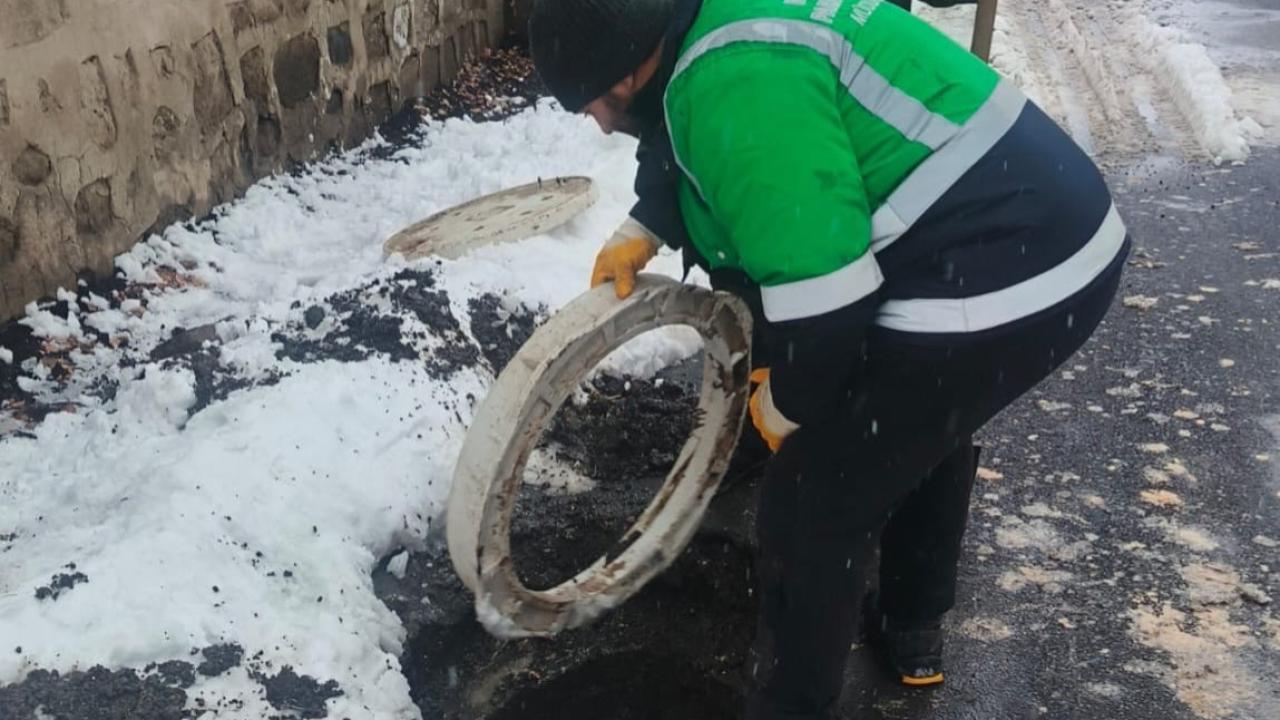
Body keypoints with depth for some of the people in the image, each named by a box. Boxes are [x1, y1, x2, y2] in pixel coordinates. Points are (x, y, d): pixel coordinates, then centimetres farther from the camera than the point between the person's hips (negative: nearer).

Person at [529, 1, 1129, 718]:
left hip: (989, 289, -11)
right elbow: (690, 146, 32)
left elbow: (821, 288, -24)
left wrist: (786, 401, -8)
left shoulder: (732, 85, -21)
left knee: (815, 500, 1)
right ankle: (915, 631, 53)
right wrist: (642, 232, 25)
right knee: (926, 429, 32)